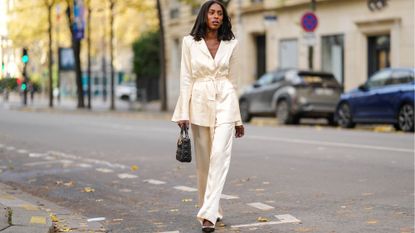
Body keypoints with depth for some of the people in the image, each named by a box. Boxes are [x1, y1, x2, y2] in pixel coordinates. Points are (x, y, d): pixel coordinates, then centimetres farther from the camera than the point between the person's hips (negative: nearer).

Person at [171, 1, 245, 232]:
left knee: (219, 156, -15)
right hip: (199, 103, 1)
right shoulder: (190, 42, 2)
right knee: (204, 161, 6)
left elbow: (233, 81, 10)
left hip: (225, 103, 0)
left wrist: (238, 118, 11)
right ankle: (213, 210, 22)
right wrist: (183, 113, -7)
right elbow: (186, 79, 1)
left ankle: (209, 214, -18)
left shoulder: (231, 44, 5)